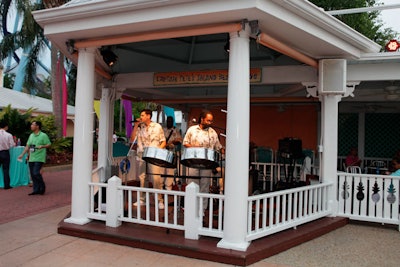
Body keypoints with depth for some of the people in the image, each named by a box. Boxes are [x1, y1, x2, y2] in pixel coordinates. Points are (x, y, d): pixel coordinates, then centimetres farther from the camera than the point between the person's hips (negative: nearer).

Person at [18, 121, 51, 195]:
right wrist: (22, 154, 14)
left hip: (39, 158, -7)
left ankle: (42, 188, 5)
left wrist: (42, 146, -23)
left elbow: (49, 144, -5)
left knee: (36, 173, -14)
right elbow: (27, 146, 18)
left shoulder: (43, 135, -6)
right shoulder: (31, 135, 15)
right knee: (33, 175, 6)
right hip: (31, 158, 7)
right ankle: (36, 190, 14)